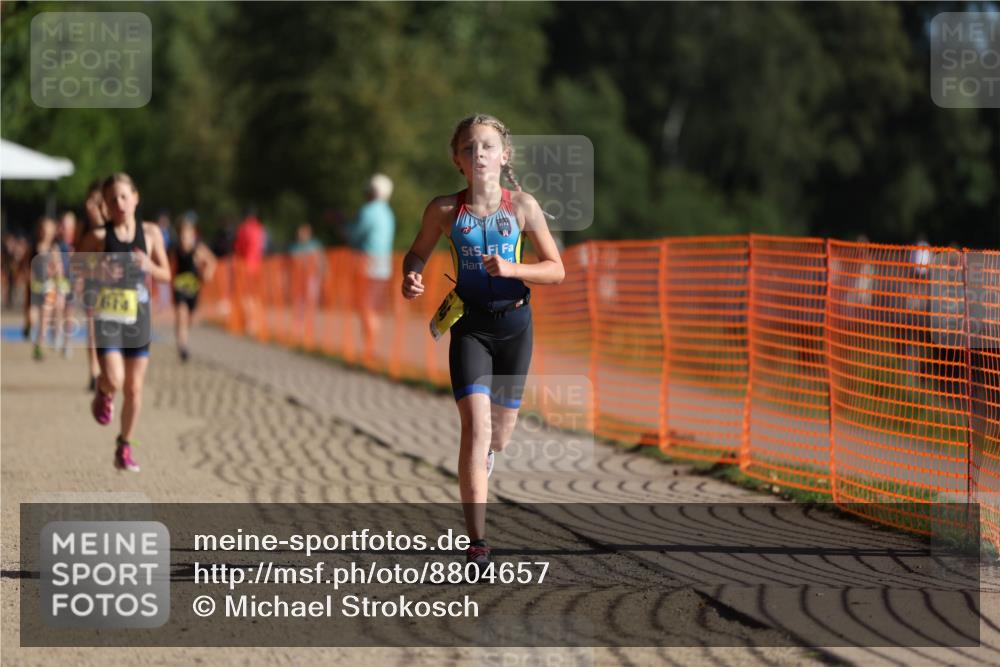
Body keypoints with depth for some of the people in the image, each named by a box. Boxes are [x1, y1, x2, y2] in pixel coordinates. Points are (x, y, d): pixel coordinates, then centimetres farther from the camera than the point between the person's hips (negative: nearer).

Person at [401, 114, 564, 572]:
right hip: (469, 325, -2)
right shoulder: (445, 210, -4)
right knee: (476, 423, -17)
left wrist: (512, 269, -19)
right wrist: (411, 277, -10)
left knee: (501, 430, 13)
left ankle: (482, 462, 54)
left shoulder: (523, 207, -4)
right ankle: (477, 543, -19)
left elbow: (556, 270, -2)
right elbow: (417, 253, 12)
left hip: (514, 323, 2)